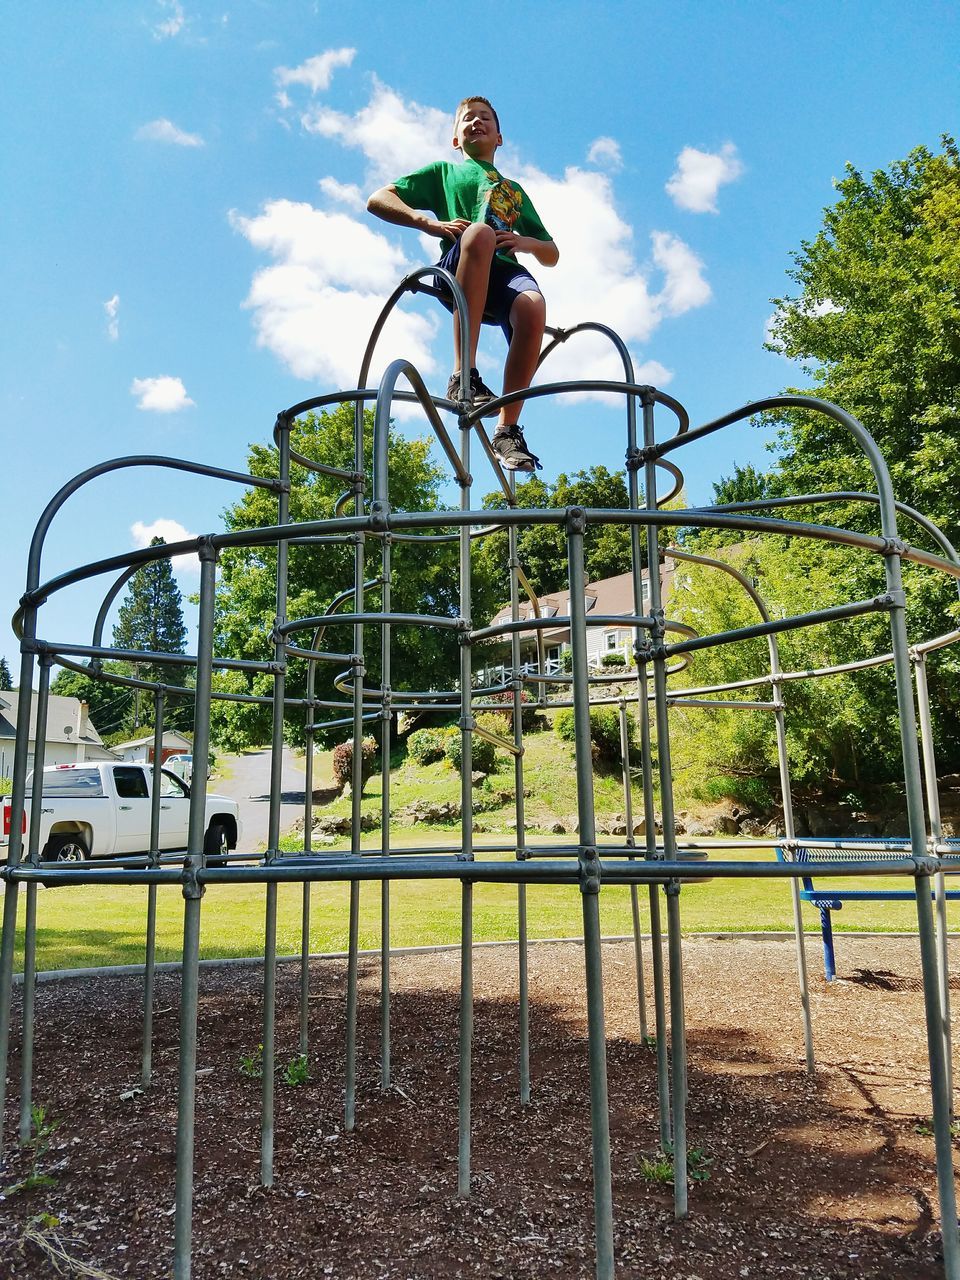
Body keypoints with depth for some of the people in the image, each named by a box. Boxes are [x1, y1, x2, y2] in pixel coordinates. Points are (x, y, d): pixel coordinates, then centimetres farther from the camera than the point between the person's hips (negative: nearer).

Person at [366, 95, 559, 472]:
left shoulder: (515, 190, 40)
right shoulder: (444, 171, 31)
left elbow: (552, 255, 33)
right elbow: (378, 200, 18)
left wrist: (525, 242, 8)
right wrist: (430, 223, 0)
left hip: (506, 271, 3)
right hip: (459, 274, -2)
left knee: (533, 306, -35)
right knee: (480, 232, -39)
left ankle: (507, 430, -30)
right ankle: (463, 376, -42)